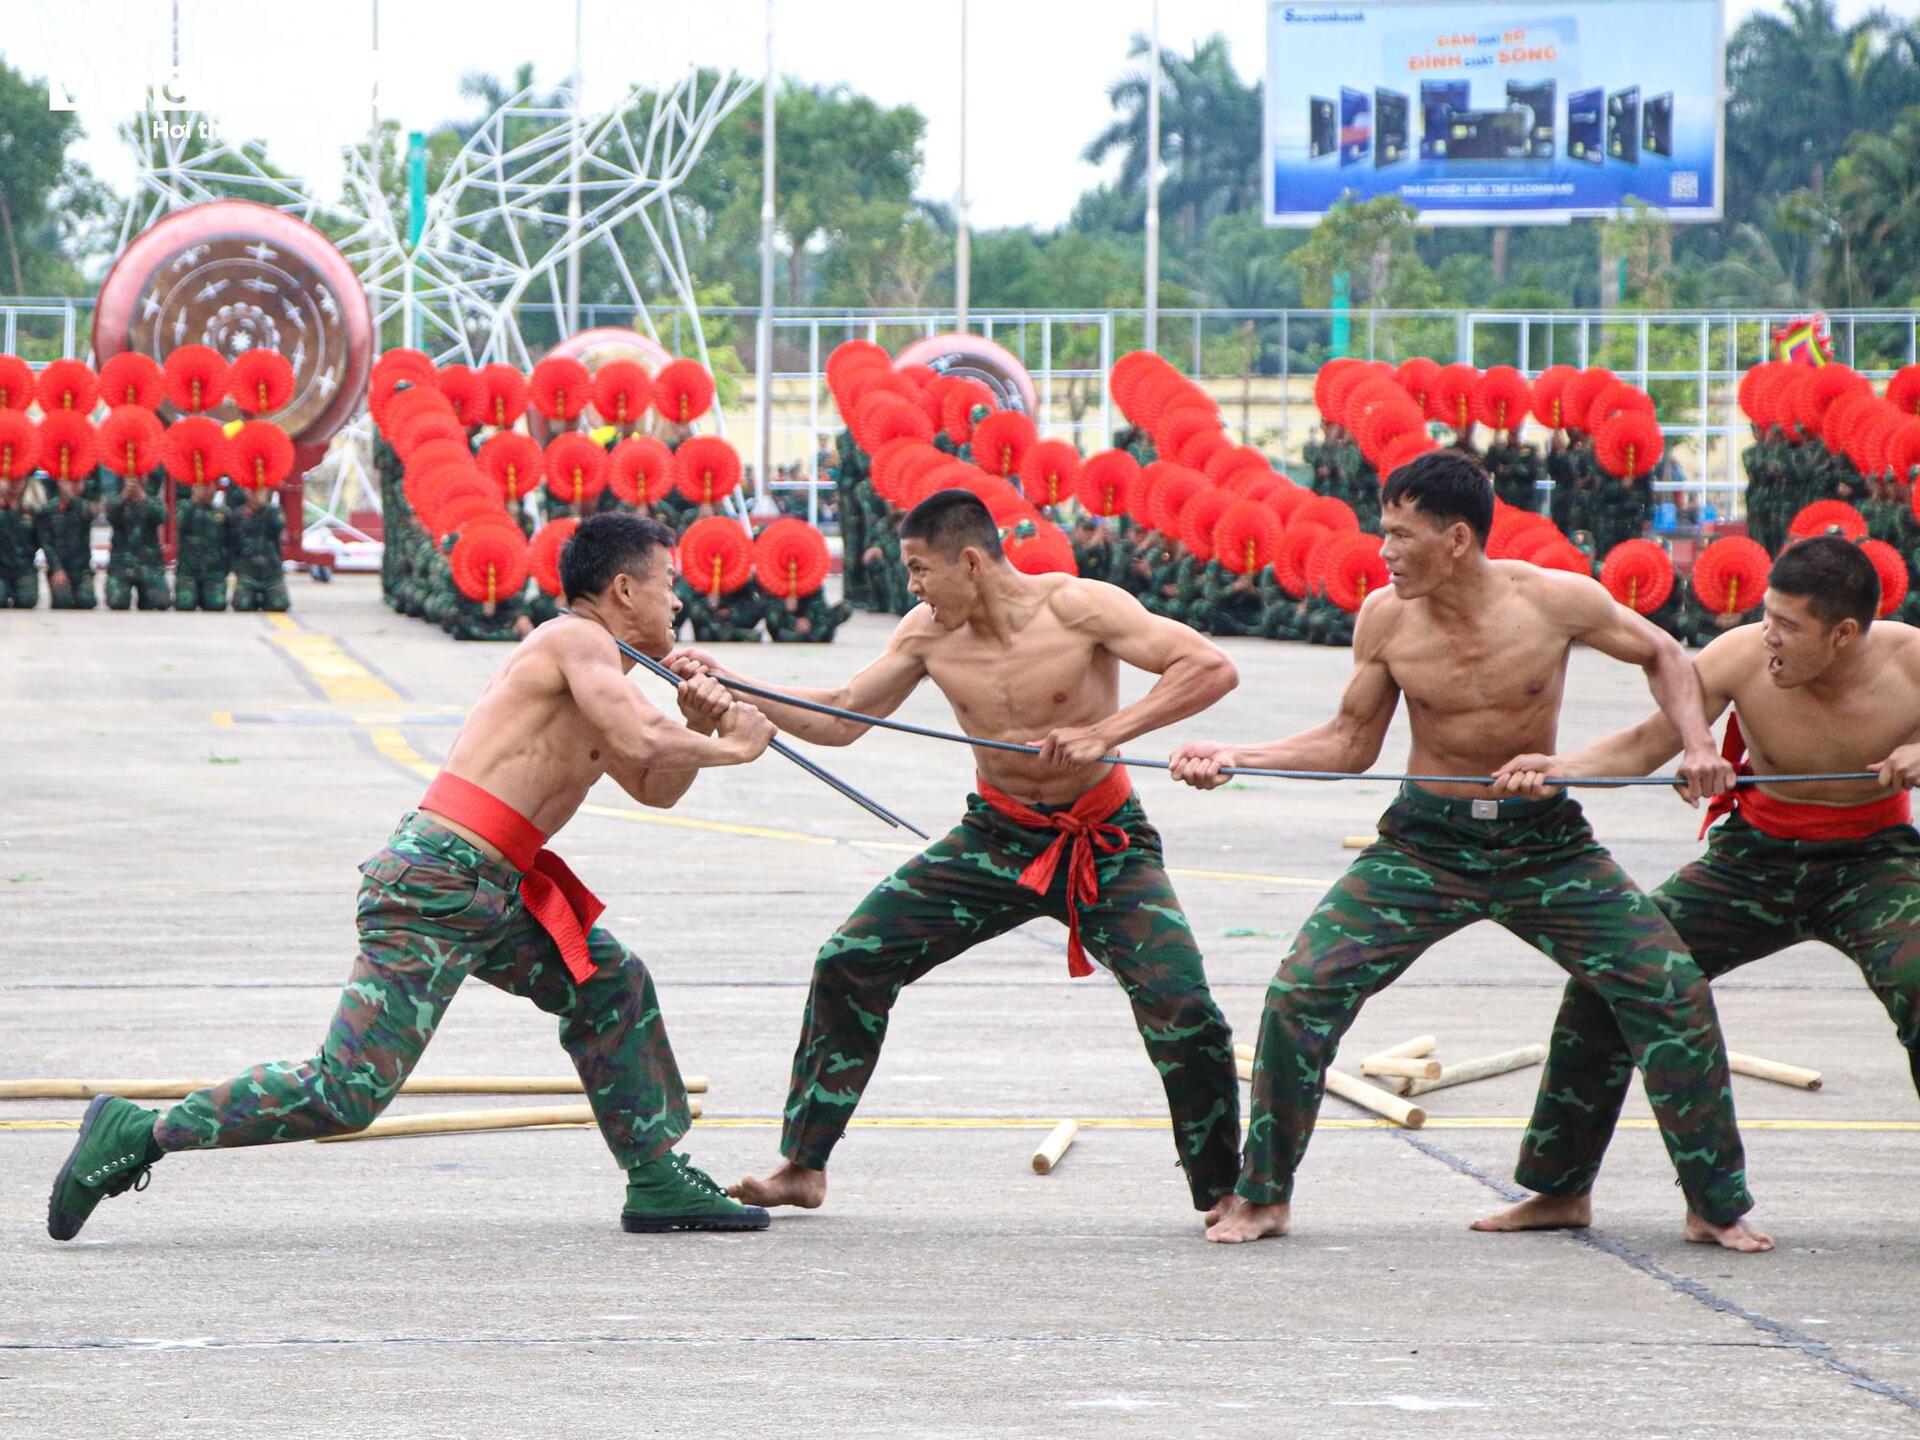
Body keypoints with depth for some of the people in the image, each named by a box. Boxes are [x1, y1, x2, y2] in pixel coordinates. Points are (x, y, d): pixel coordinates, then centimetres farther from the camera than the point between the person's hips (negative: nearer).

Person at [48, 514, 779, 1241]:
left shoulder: (593, 669, 23)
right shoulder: (579, 640, -6)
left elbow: (654, 787, 30)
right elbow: (645, 744, -20)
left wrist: (696, 728, 12)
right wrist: (728, 747, -3)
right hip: (434, 887, -10)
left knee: (613, 988, 19)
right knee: (345, 1094, -13)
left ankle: (656, 1181, 25)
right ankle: (138, 1133, -7)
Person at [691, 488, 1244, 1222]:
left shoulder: (1075, 608, -21)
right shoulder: (928, 635, -6)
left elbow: (1211, 669, -25)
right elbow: (839, 720, 5)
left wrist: (1103, 733, -35)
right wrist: (727, 685, -5)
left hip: (1104, 841, -4)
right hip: (996, 836, 5)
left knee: (1181, 1009, -20)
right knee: (849, 961, -4)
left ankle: (1222, 1192, 1)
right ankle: (803, 1167, 7)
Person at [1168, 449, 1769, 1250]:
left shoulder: (1556, 600, -14)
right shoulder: (1385, 619, -9)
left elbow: (1661, 655, 3)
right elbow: (1351, 743, 3)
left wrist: (1697, 744, -12)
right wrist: (1235, 759, -8)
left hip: (1545, 844, -1)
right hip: (1424, 842, 1)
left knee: (1672, 992, -8)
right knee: (1301, 991, -13)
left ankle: (1720, 1208, 8)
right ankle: (1262, 1197, 4)